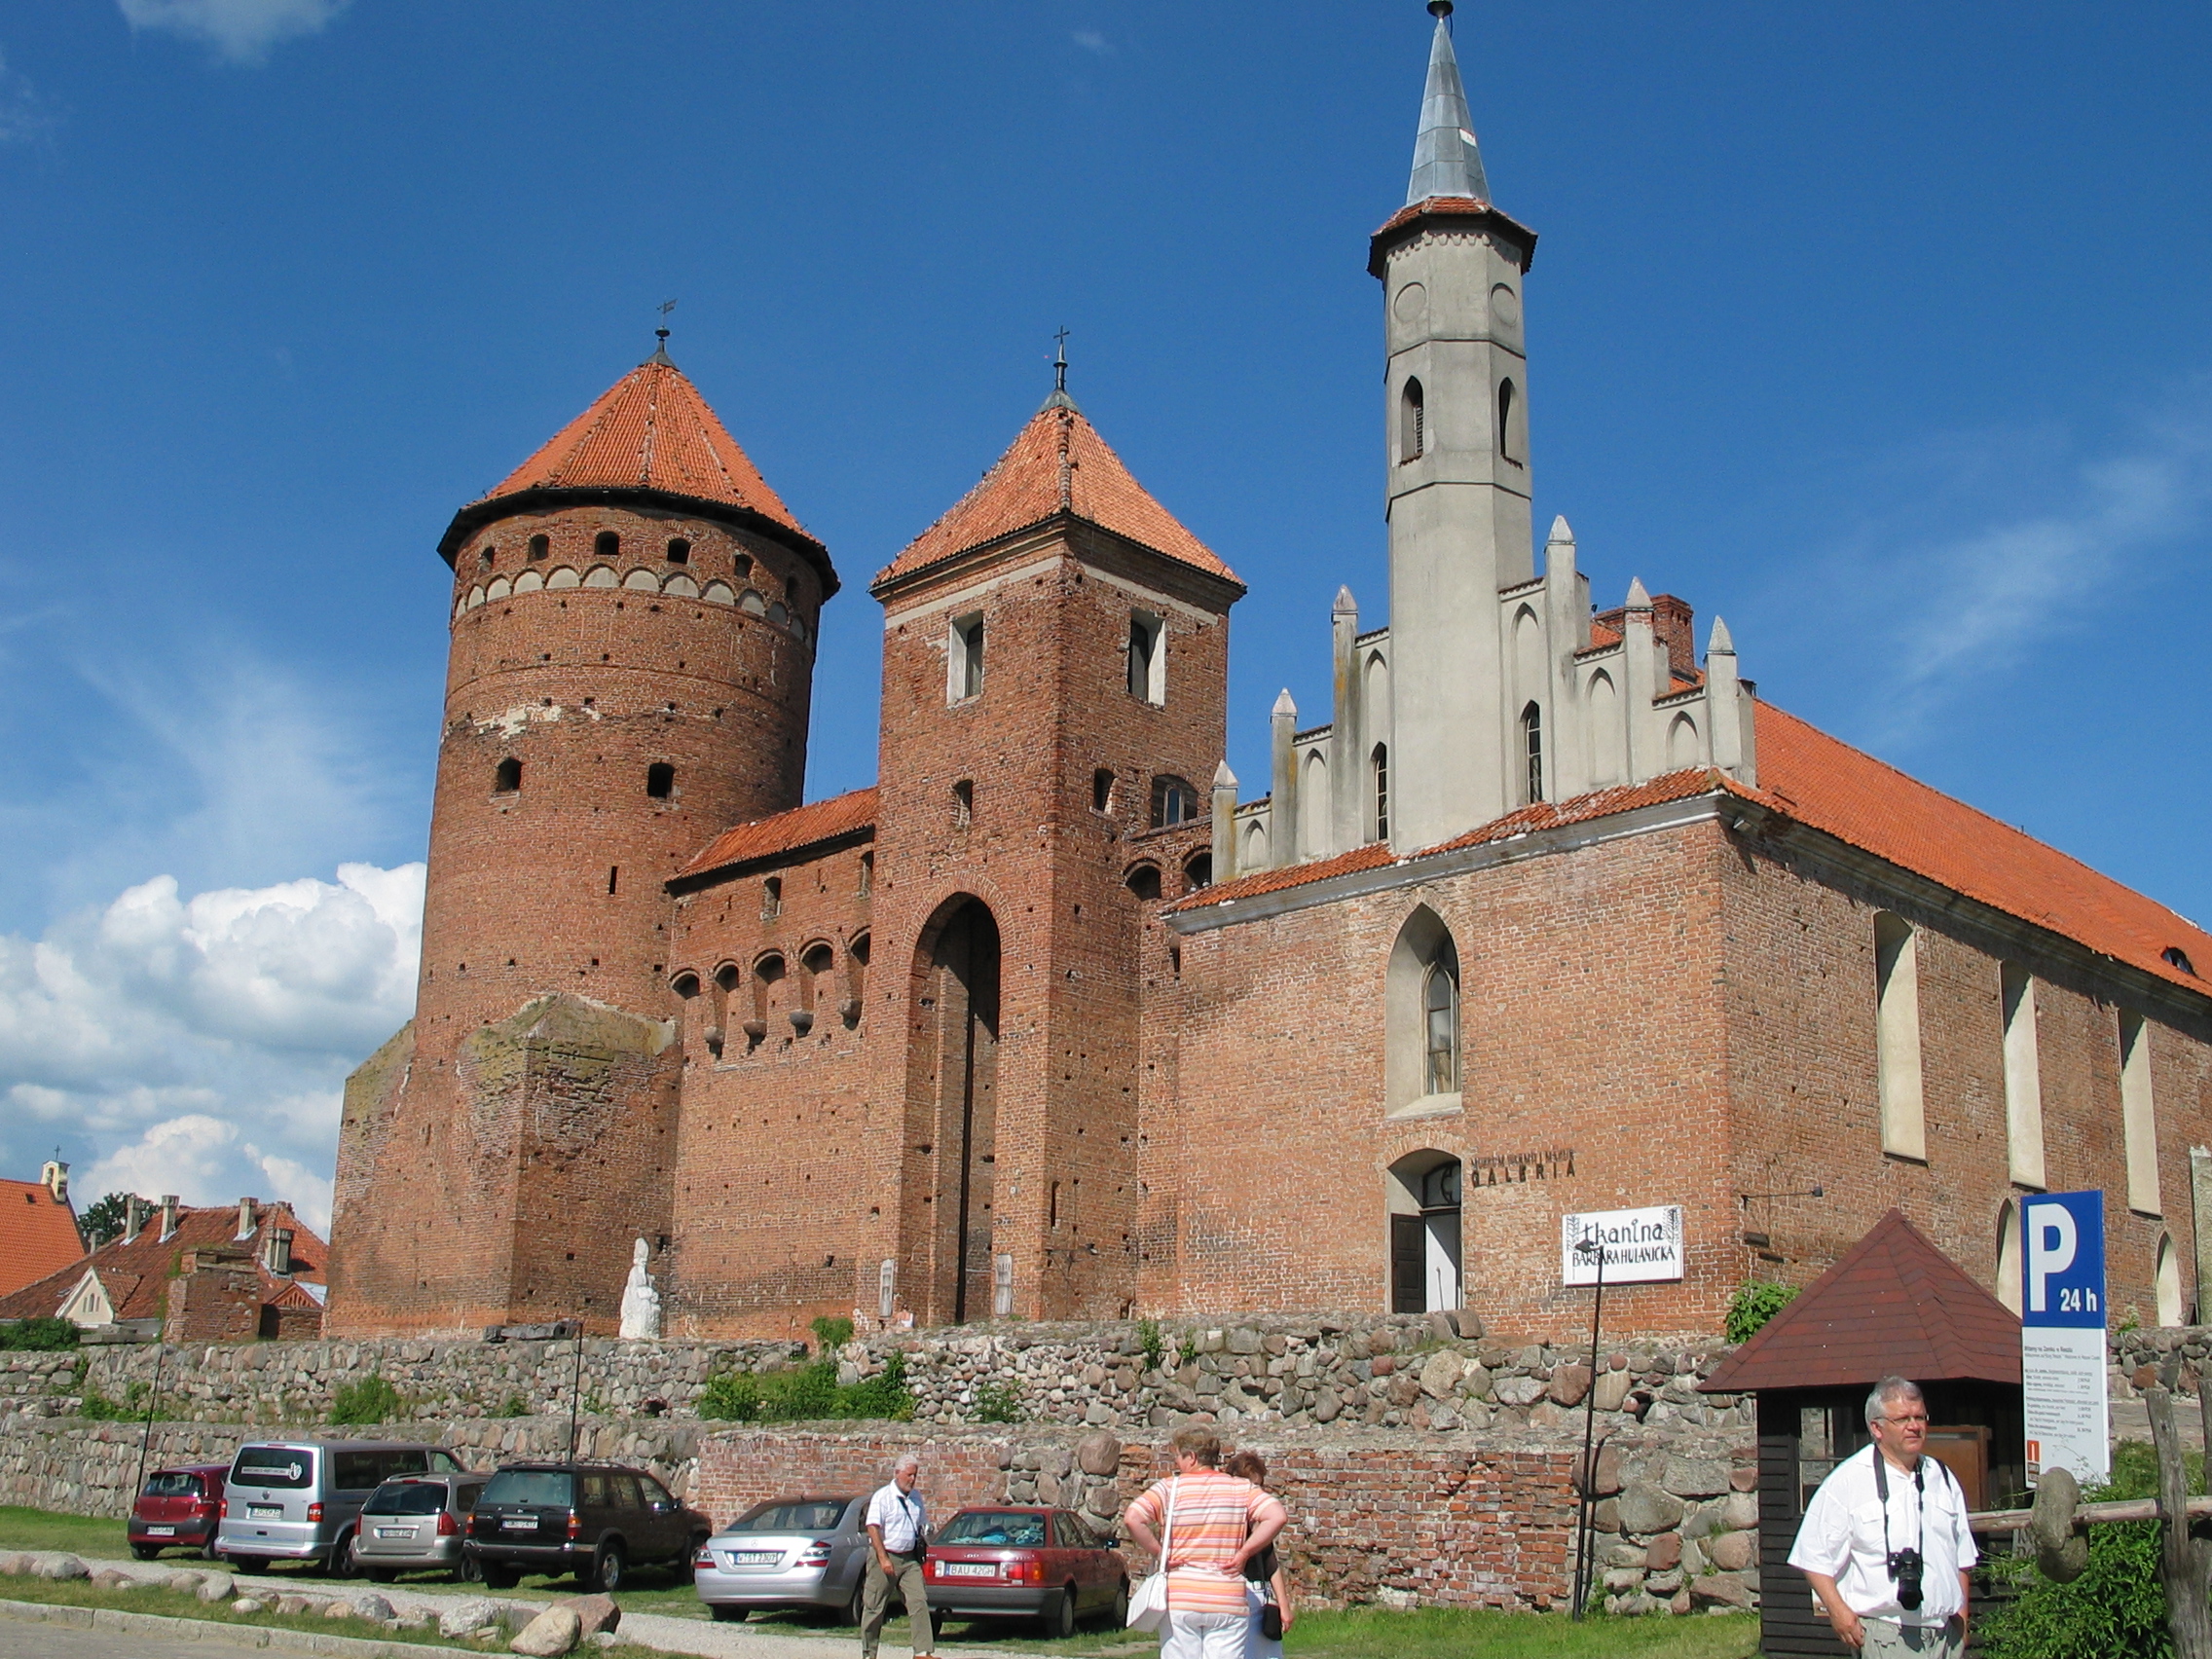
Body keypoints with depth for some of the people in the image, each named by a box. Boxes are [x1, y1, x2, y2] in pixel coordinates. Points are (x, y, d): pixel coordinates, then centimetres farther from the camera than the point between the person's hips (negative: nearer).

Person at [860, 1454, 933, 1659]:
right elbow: (873, 1528, -14)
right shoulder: (882, 1496, -8)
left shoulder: (916, 1498, 12)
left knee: (919, 1602, -7)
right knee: (874, 1608, 2)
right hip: (885, 1556, -5)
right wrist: (883, 1559, -20)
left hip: (909, 1559, 5)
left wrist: (923, 1551, 13)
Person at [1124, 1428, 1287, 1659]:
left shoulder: (1171, 1487, 0)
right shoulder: (1241, 1488, 5)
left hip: (1179, 1599, -1)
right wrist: (1244, 1553, -3)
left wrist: (1158, 1553, -3)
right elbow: (1277, 1516, -8)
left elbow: (1133, 1518, -13)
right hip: (1228, 1601, 1)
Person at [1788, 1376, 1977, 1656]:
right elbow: (1814, 1557, -7)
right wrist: (1838, 1610, -15)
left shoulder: (1942, 1478, 13)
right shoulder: (1847, 1481, -6)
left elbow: (1961, 1558, 20)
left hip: (1945, 1631, 5)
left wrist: (1962, 1618, 16)